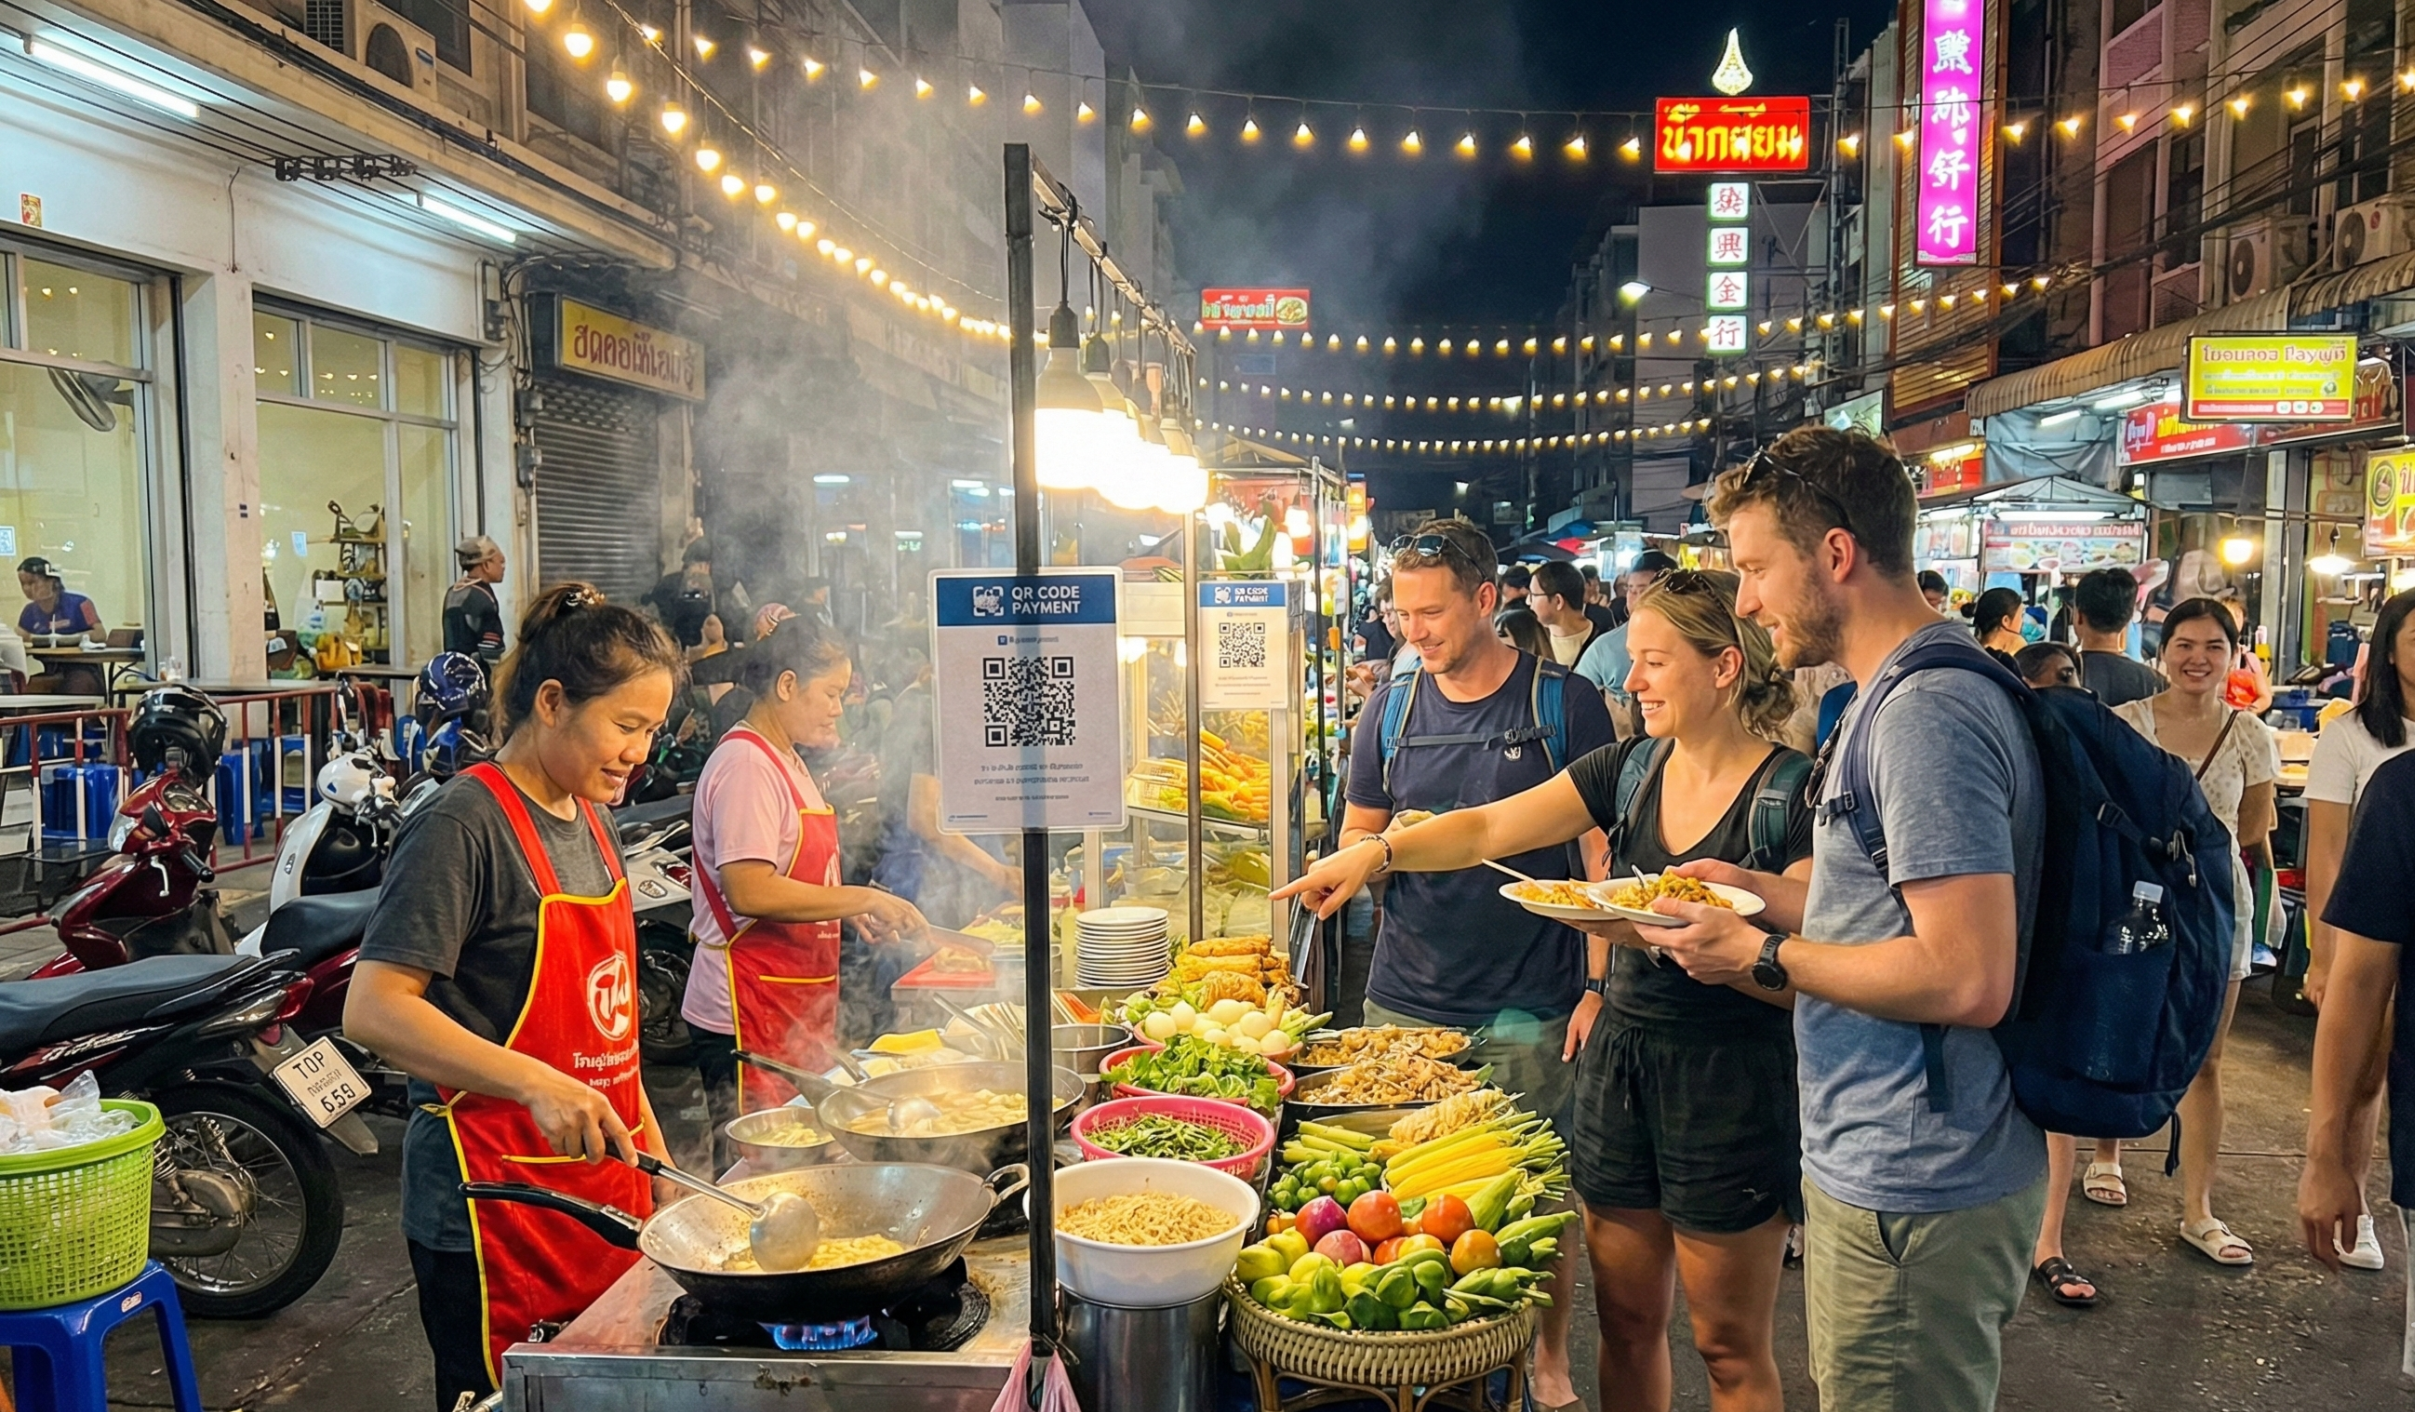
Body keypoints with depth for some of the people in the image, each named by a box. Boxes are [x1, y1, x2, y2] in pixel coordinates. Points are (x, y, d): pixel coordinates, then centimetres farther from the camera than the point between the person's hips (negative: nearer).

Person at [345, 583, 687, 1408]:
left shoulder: (588, 821, 11)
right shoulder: (463, 825, -15)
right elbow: (373, 1010, -22)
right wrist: (536, 1084, -32)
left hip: (602, 1183, 8)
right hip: (496, 1206, -8)